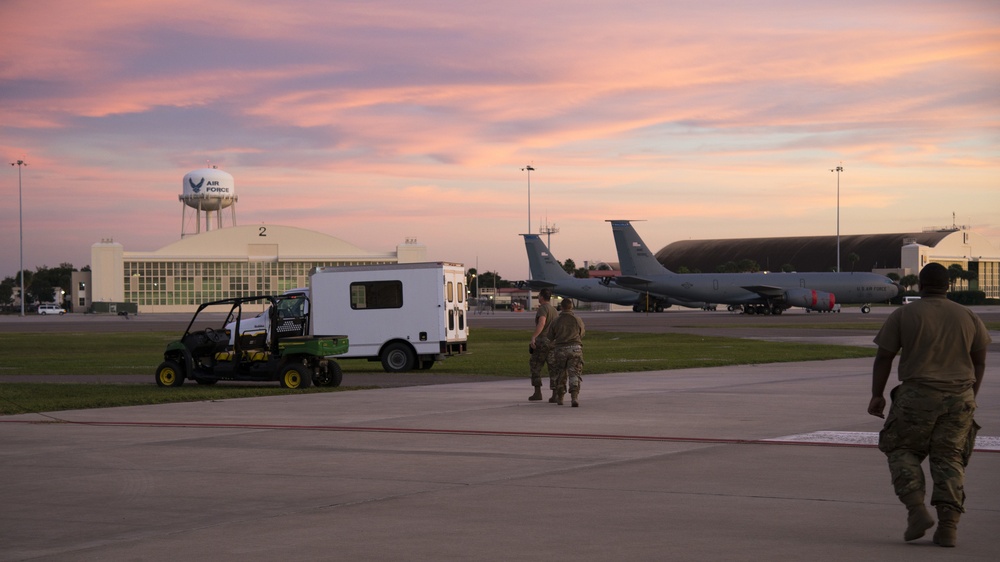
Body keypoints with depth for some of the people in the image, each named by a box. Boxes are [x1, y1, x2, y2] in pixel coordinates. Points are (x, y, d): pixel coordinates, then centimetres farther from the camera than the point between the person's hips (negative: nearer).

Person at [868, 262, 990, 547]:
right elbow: (979, 361, 14)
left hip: (918, 395, -3)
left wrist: (876, 395, 6)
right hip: (959, 398, 3)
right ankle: (948, 526, -4)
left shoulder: (903, 315, -2)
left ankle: (917, 511, -4)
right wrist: (970, 395, 26)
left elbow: (884, 357, -2)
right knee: (949, 459, 6)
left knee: (902, 451, 12)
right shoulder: (968, 317, 8)